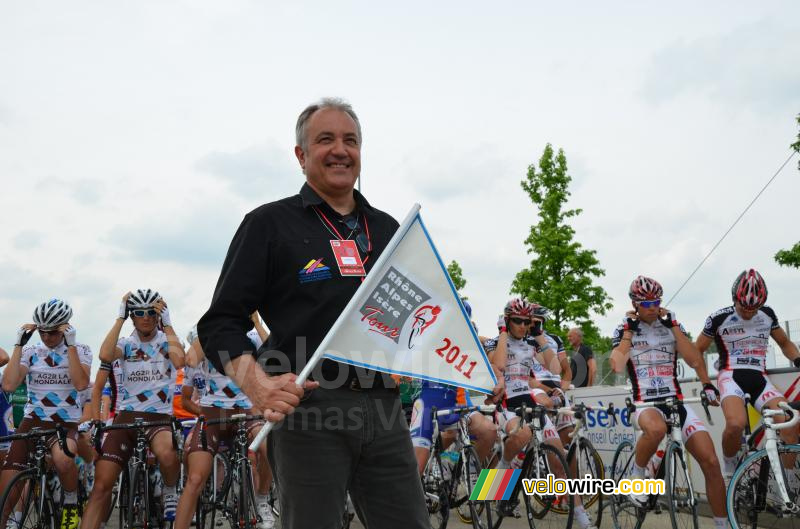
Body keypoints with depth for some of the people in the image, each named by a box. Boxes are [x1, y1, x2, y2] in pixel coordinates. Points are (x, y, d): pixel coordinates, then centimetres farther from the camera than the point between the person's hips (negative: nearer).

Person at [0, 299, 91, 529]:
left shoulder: (80, 350, 1)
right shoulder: (31, 352, 5)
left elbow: (81, 383, -18)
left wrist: (70, 344, -19)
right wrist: (19, 344, -10)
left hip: (66, 424, -2)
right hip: (32, 423, 3)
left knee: (63, 459, -38)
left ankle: (71, 504, -9)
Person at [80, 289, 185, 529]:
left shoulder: (166, 341, 5)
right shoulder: (126, 343, 8)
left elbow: (179, 361, -19)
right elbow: (105, 356, -16)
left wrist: (167, 324, -13)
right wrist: (119, 318, -11)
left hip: (159, 416, -2)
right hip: (126, 416, 2)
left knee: (167, 454, -35)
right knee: (101, 483, -10)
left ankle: (170, 492, -3)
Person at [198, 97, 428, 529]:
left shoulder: (387, 229, 19)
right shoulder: (270, 223, 5)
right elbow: (221, 324, -1)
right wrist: (256, 383, -19)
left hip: (384, 410, 4)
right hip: (307, 410, -4)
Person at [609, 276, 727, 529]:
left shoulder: (672, 326, 10)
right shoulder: (624, 330, 5)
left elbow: (694, 360, -2)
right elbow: (617, 366, -14)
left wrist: (672, 324, -6)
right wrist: (629, 329, -8)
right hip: (645, 403, -3)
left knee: (711, 462, -13)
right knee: (656, 429, -41)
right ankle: (637, 475, -12)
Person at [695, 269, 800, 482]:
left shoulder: (767, 314, 7)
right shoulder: (719, 319, -4)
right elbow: (697, 350, 5)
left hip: (759, 378, 4)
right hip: (731, 376, -4)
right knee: (736, 424, -35)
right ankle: (729, 465, -6)